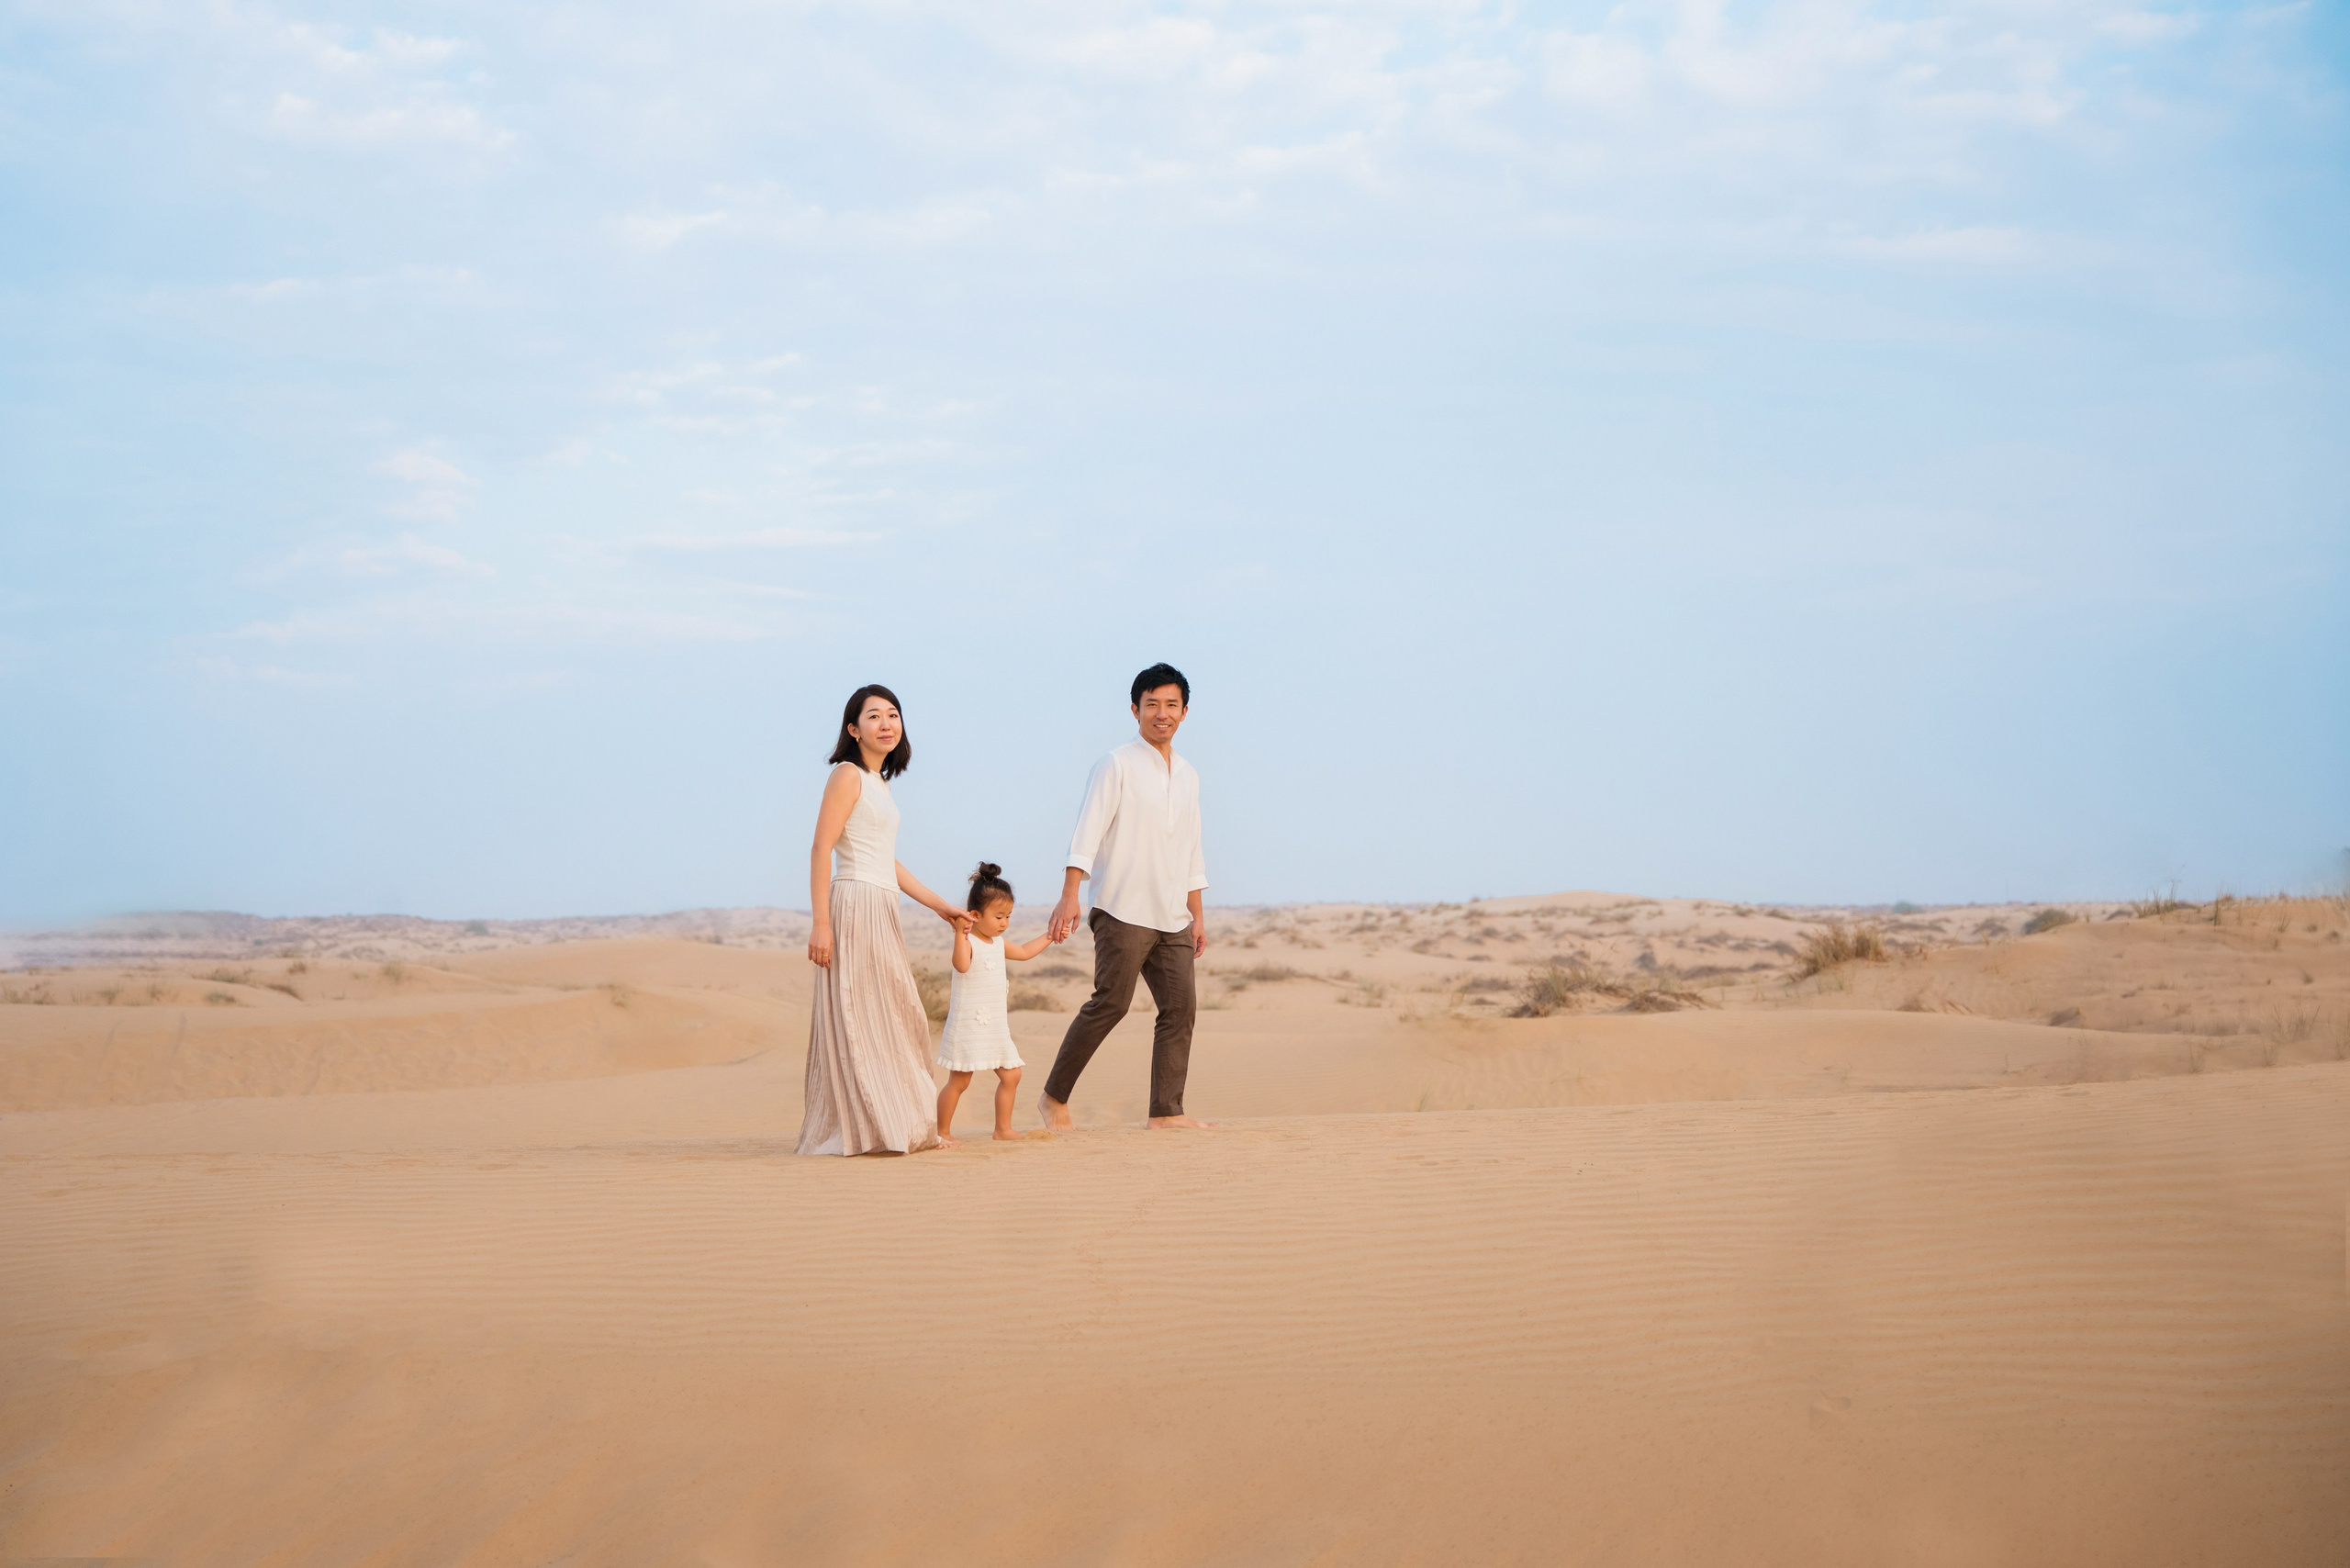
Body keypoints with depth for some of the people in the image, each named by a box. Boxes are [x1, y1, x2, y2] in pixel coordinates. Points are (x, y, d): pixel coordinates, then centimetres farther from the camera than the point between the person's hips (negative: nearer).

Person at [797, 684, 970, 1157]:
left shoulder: (879, 781, 19)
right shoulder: (848, 775, -7)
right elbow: (821, 850, -14)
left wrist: (940, 907, 22)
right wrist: (820, 923, -20)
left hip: (882, 913, 9)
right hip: (854, 906, -9)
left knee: (892, 1020, 12)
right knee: (855, 1020, -6)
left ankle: (890, 1126, 19)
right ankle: (857, 1131, -3)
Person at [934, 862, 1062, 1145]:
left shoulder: (999, 943, 14)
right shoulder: (968, 941, -14)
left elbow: (1023, 952, 32)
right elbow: (962, 964, -35)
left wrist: (1049, 936, 32)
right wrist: (961, 933, -43)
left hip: (996, 1027, 9)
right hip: (968, 1025, -9)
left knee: (1010, 1075, 7)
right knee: (959, 1081, -4)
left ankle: (1003, 1128, 17)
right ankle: (943, 1131, 5)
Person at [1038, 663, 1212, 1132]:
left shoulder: (1188, 776, 17)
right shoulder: (1117, 766, -4)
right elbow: (1088, 833, -11)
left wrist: (1196, 914, 18)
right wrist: (1070, 896, -20)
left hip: (1172, 917, 7)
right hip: (1123, 911, -7)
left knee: (1180, 1006, -1)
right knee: (1110, 1003, -10)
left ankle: (1166, 1110, 1)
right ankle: (1055, 1098, 0)